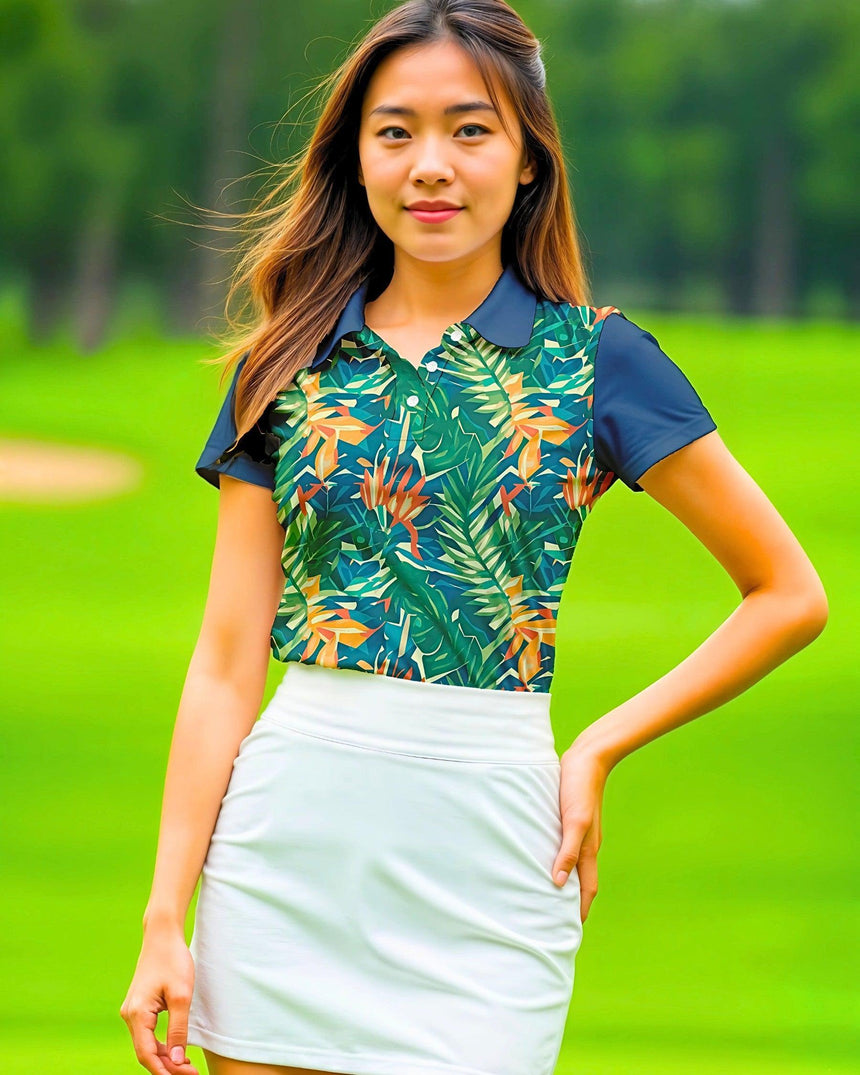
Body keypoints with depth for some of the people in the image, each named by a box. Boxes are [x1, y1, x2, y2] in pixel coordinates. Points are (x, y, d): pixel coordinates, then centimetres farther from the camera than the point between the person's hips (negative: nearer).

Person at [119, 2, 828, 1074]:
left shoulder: (594, 360, 1)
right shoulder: (287, 369, 7)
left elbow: (790, 595, 7)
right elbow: (228, 658, 5)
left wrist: (602, 747, 1)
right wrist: (163, 921, 0)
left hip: (480, 850, -2)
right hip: (286, 839, 2)